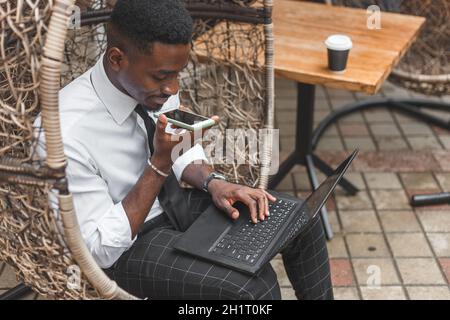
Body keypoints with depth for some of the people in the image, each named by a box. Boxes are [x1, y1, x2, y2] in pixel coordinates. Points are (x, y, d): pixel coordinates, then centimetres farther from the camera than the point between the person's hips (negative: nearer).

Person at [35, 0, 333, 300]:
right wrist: (161, 162, -31)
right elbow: (103, 249, -24)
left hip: (175, 205, 7)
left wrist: (213, 182, -13)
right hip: (124, 247, -6)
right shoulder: (67, 134, -32)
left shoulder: (156, 85, -11)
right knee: (253, 285, -26)